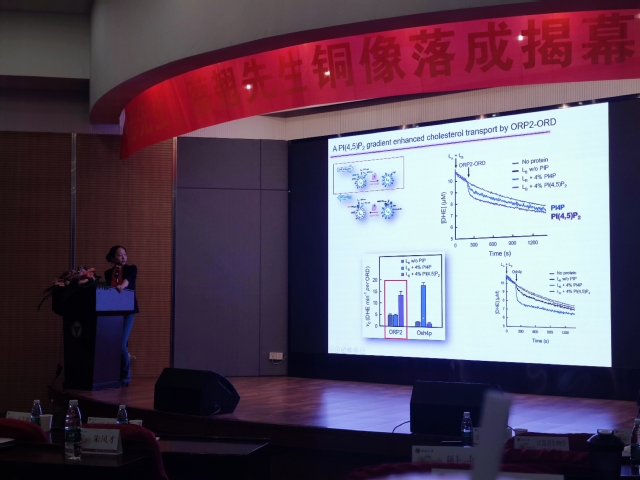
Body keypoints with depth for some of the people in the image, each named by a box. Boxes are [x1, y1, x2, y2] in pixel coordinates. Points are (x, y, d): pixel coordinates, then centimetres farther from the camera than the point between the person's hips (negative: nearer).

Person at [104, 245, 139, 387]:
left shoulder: (131, 269, -1)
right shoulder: (108, 273, 10)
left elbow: (129, 278, -22)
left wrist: (122, 286, -42)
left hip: (127, 311, -3)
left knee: (121, 345, -12)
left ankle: (125, 378, 2)